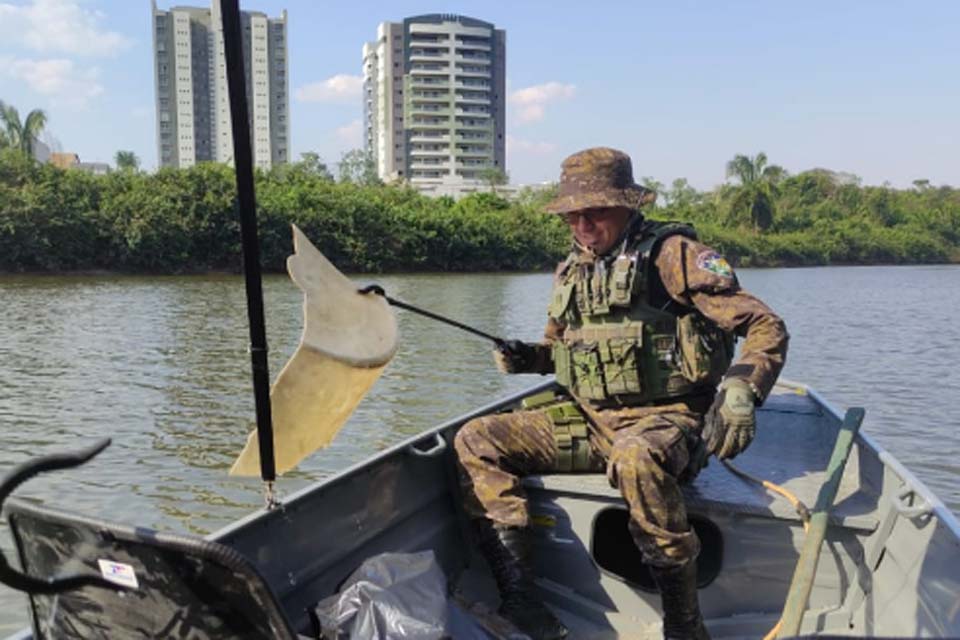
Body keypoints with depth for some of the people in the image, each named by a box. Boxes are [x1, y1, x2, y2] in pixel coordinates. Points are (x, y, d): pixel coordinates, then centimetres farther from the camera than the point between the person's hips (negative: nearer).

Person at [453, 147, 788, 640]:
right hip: (586, 418, 7)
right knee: (476, 442, -7)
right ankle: (517, 598, -12)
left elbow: (766, 326, -11)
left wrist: (742, 388, -29)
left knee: (635, 460, -42)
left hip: (665, 419, -6)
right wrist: (527, 356, 4)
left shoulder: (671, 253, -8)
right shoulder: (571, 271, 12)